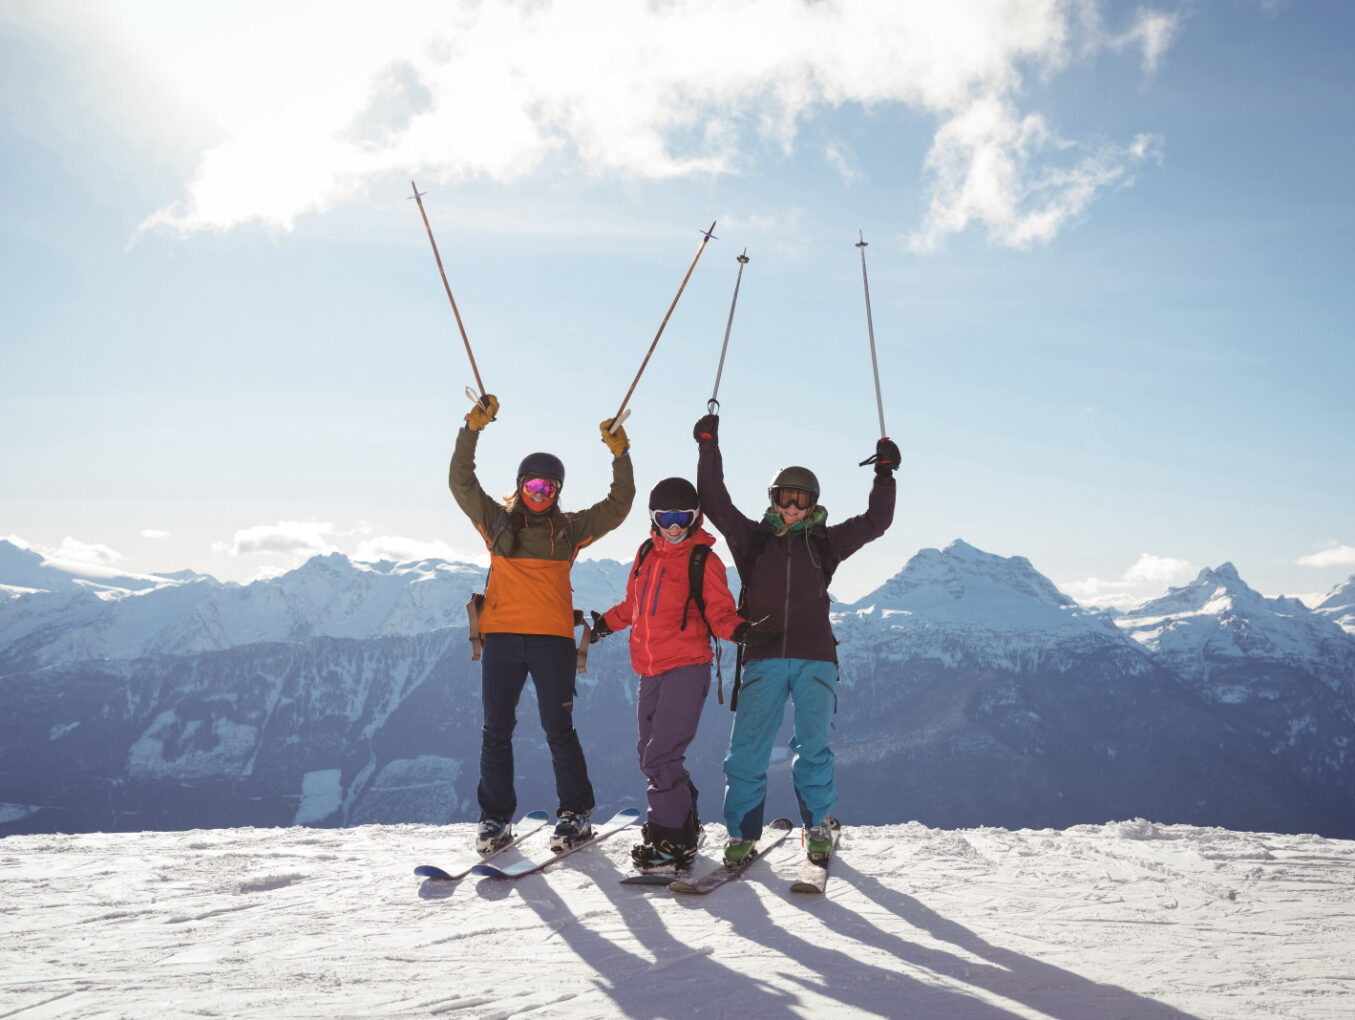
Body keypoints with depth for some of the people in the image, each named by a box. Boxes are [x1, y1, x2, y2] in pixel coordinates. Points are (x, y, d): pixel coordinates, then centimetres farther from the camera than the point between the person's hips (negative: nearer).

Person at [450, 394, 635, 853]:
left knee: (558, 729, -1)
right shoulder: (497, 521, 10)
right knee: (497, 730, 4)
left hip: (552, 640, -1)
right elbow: (461, 483, 5)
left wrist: (620, 456, 3)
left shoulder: (569, 528, 11)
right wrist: (472, 431, -4)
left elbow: (617, 507, 12)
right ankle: (495, 818, 13)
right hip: (501, 637, 1)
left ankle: (576, 814, 10)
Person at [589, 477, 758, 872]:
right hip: (650, 669, 7)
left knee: (661, 756, -13)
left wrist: (736, 629, -26)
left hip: (686, 668, -7)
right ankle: (684, 823, 30)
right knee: (650, 754, 14)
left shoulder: (703, 560, -4)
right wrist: (605, 623, 23)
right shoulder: (646, 554, 13)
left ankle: (671, 841, -3)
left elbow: (719, 611, -7)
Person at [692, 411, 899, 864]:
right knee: (747, 749, -3)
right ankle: (742, 833, 7)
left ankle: (819, 826, 20)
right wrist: (709, 448, 2)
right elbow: (714, 501, 6)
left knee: (813, 748, 3)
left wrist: (885, 475, 3)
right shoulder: (753, 538, 10)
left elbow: (875, 521, 10)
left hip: (815, 660, 0)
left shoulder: (824, 542, 11)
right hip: (762, 659, 0)